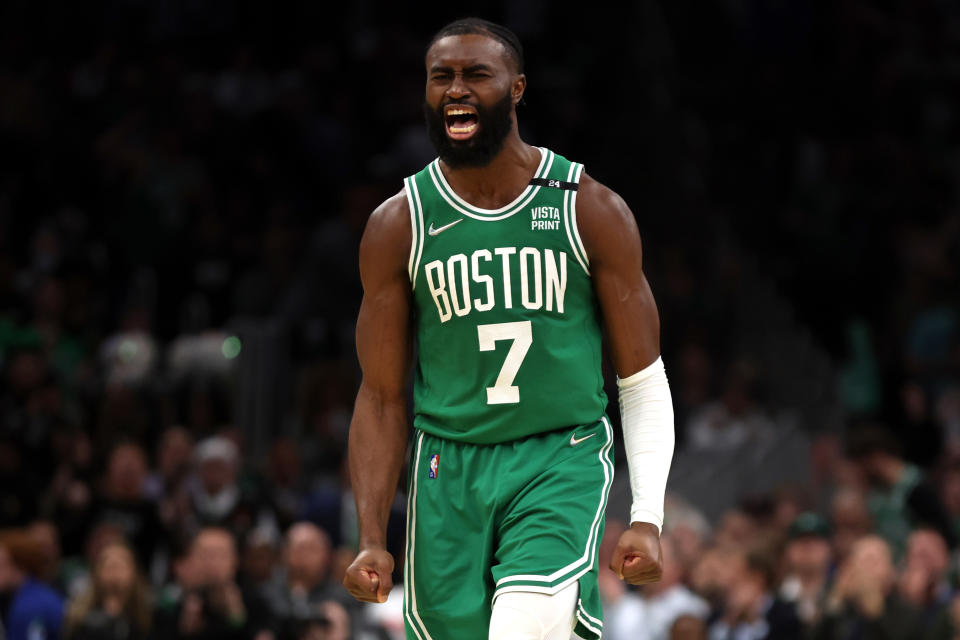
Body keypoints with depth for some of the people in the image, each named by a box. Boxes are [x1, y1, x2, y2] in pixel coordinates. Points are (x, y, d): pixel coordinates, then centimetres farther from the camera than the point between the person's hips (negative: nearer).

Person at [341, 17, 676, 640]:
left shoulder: (593, 211, -1)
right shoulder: (399, 226, 3)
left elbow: (643, 381, 3)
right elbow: (383, 397, 6)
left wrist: (648, 518, -7)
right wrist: (372, 540, -2)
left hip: (562, 459, -2)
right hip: (447, 467, 2)